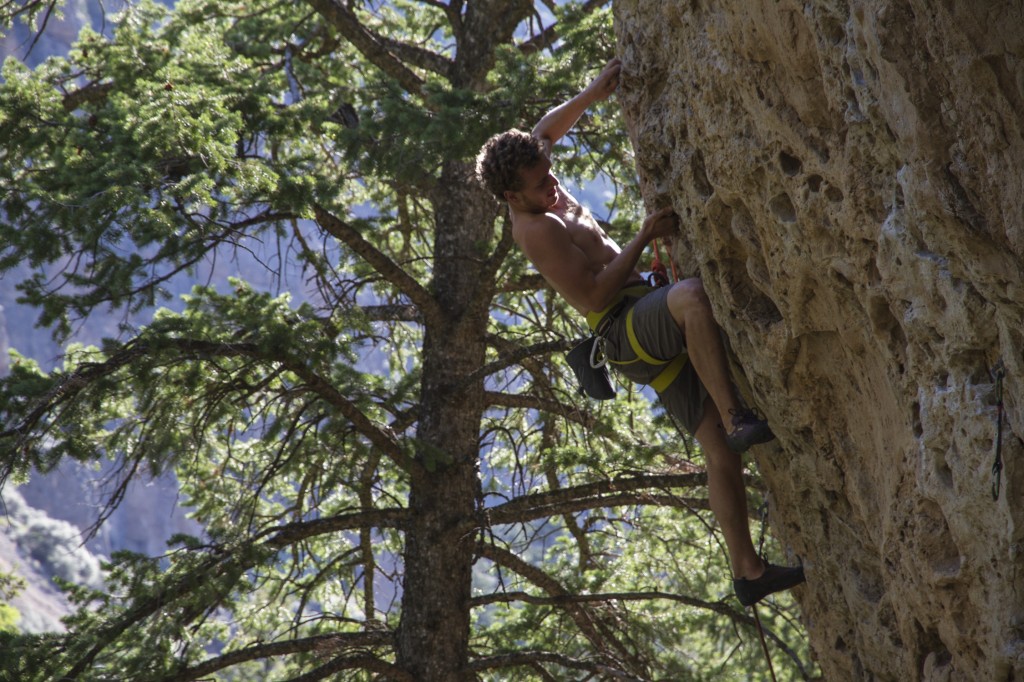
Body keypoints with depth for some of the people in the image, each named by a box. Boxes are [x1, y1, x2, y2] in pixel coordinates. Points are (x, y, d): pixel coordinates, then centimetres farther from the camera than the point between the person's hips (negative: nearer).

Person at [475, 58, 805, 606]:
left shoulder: (535, 195, 11)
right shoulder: (537, 228, -15)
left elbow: (546, 130, 30)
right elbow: (594, 295, -19)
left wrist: (594, 93, 17)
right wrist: (643, 239, -18)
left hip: (654, 328, 9)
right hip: (626, 330, -9)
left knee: (720, 451, 0)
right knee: (693, 295, -41)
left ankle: (747, 572, 0)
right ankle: (739, 420, -42)